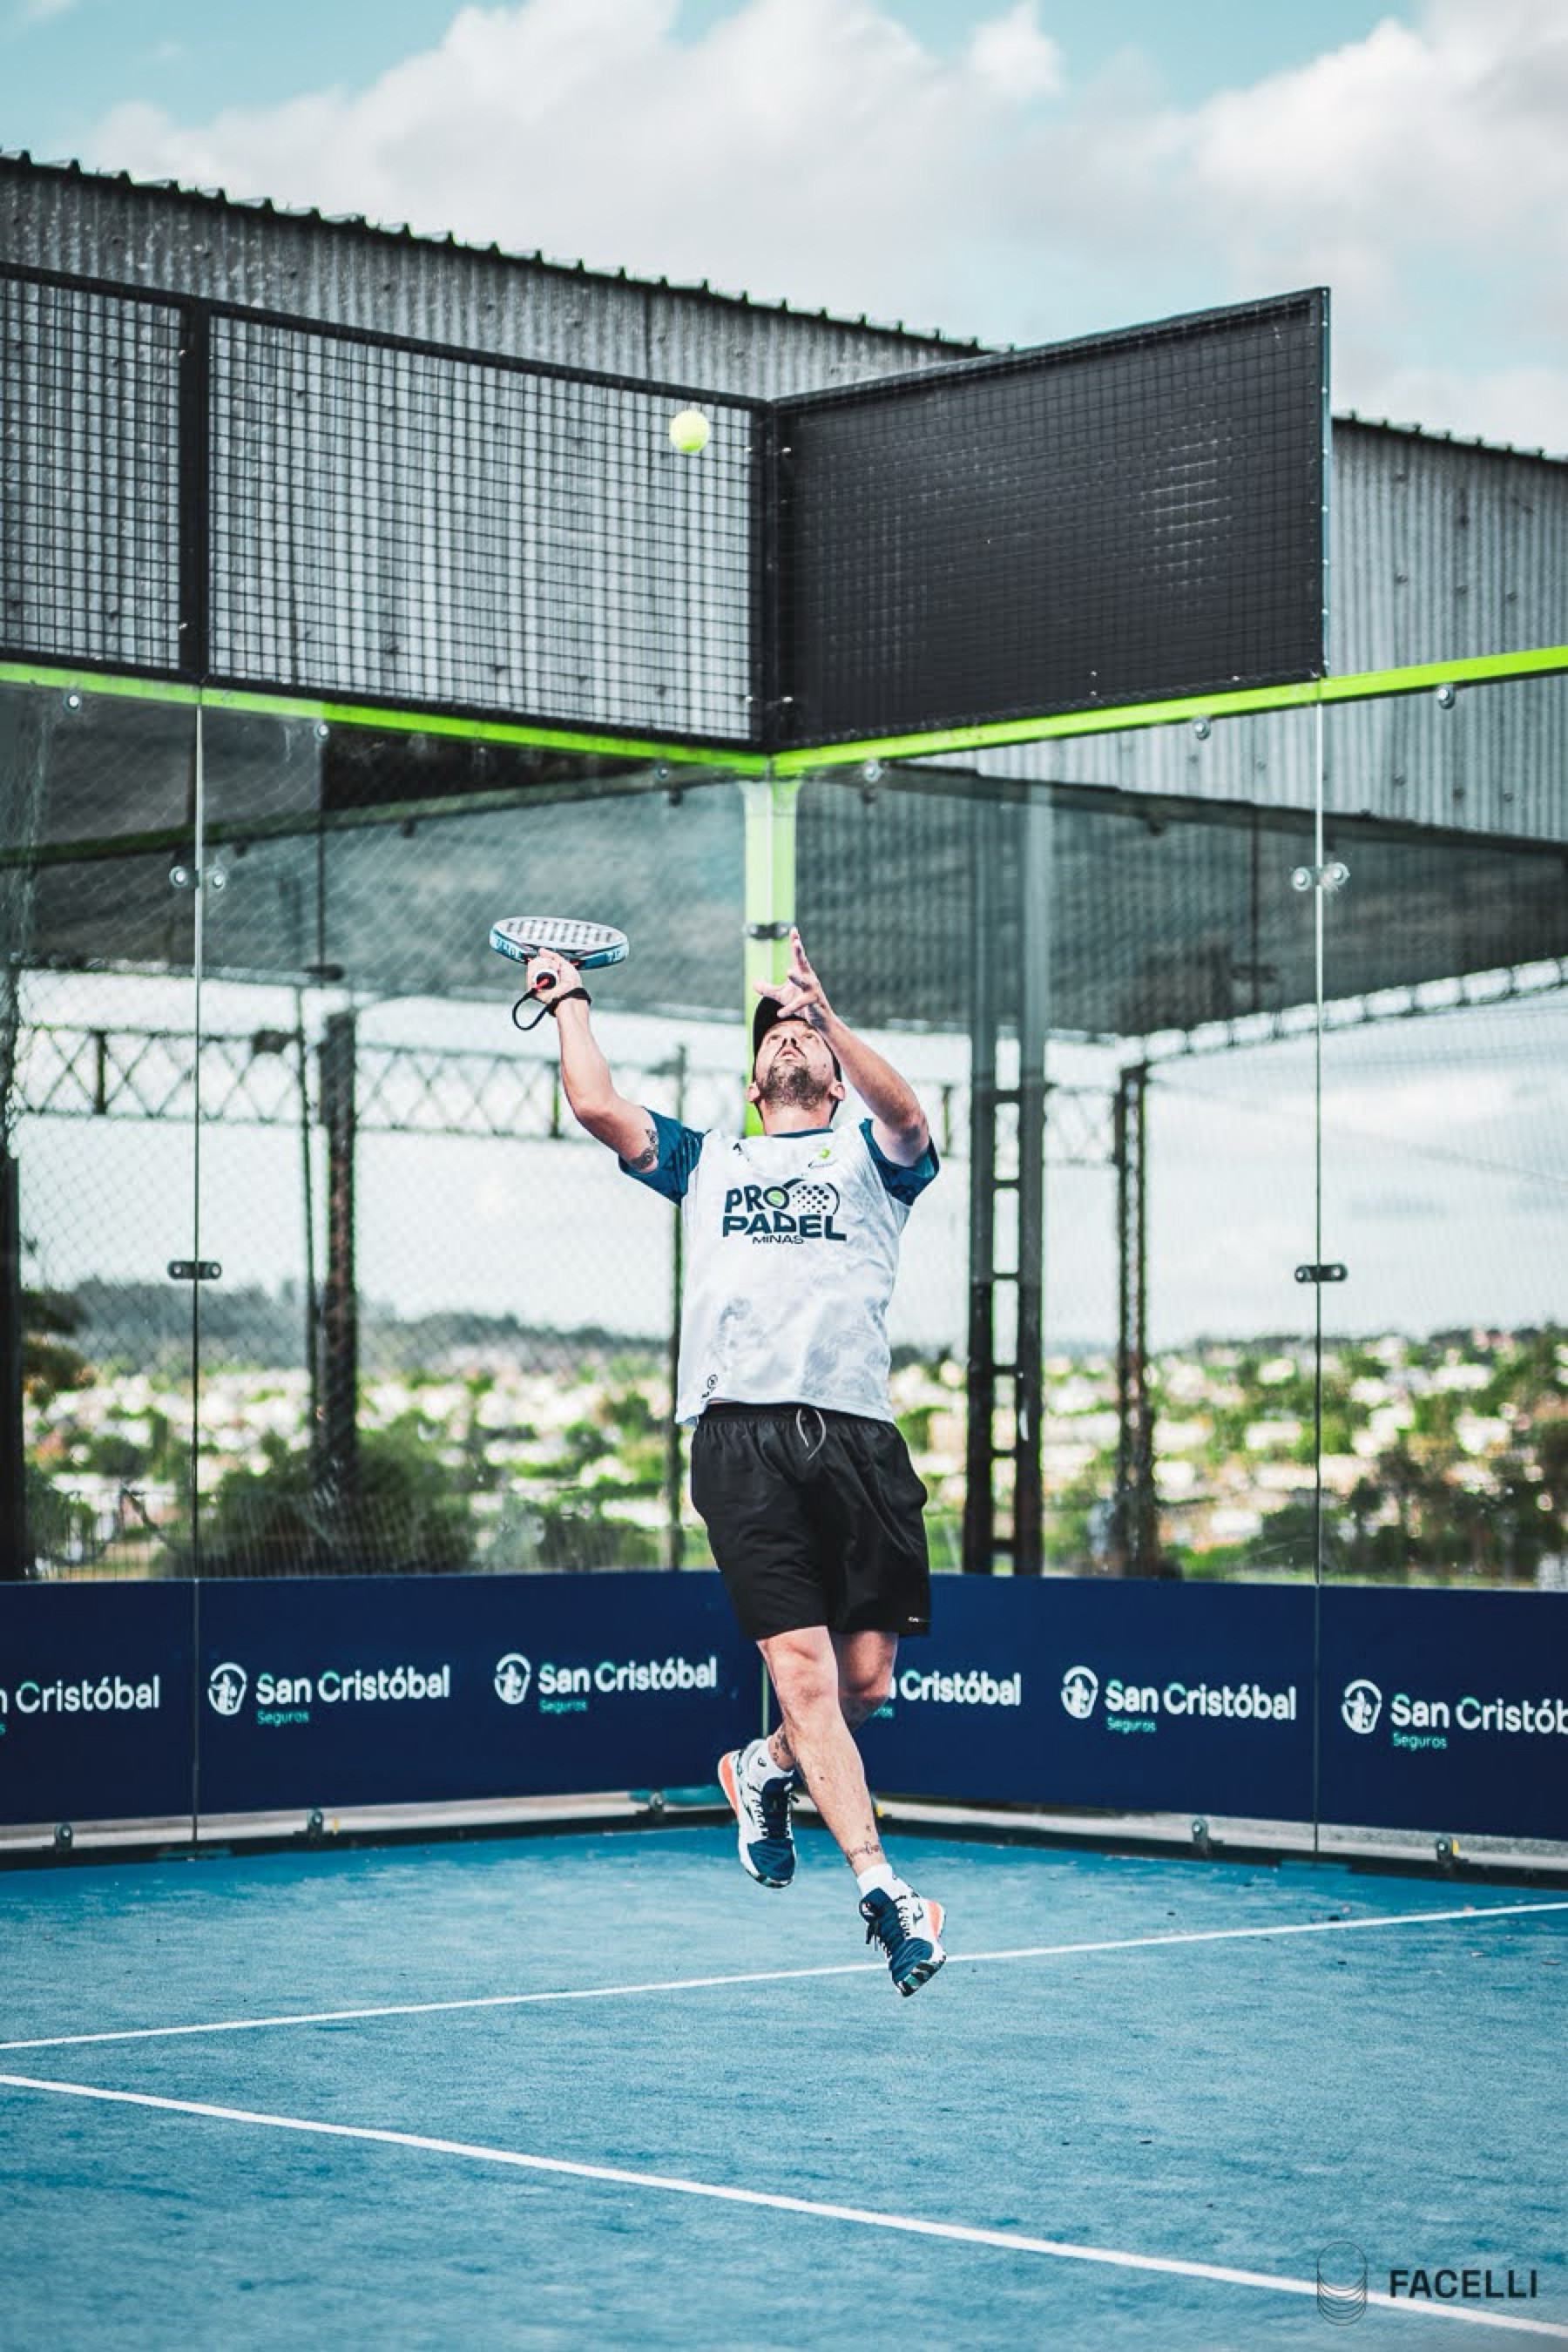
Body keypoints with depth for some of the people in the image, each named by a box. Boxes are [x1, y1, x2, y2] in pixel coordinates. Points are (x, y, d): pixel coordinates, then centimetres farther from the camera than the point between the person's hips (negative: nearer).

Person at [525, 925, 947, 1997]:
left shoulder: (872, 1155, 20)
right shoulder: (704, 1161, 26)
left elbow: (908, 1114, -4)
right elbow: (598, 1107, 14)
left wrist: (828, 1016, -16)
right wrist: (572, 1001, 26)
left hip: (857, 1434, 0)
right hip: (742, 1435, 0)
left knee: (868, 1678, -1)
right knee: (805, 1674, -11)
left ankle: (769, 1770, 29)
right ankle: (881, 1887, -10)